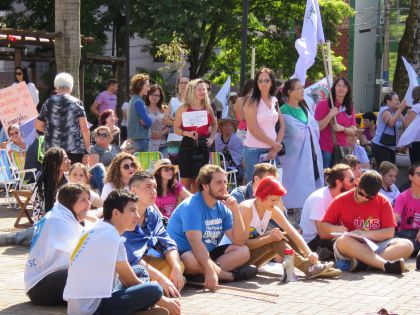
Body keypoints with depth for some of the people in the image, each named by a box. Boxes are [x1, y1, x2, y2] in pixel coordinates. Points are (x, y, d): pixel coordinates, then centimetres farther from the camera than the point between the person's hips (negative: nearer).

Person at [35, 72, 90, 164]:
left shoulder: (48, 103, 5)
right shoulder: (77, 103, -1)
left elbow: (38, 126, 10)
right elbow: (85, 129, -5)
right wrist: (88, 148, 3)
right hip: (75, 149, -2)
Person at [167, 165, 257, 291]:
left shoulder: (222, 208, 3)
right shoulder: (191, 206, -18)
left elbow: (239, 242, -3)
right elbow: (195, 242, -31)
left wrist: (235, 211, -14)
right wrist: (210, 270, -43)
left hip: (208, 253, 8)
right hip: (182, 253, -8)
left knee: (243, 251, -5)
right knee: (189, 259, -40)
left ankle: (201, 276, -24)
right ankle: (232, 275, -19)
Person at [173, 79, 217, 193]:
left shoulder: (208, 109, 9)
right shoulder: (184, 108, -2)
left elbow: (214, 125, 25)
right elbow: (176, 128, -2)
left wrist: (212, 138, 9)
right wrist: (188, 133, -19)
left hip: (203, 146, 4)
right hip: (187, 146, -4)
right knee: (186, 179, -4)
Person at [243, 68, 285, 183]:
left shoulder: (274, 101, 11)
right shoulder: (252, 102, -5)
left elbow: (282, 126, 10)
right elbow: (253, 129, -12)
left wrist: (275, 147, -3)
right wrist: (274, 144, -9)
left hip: (271, 150, 5)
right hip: (254, 150, -5)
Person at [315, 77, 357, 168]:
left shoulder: (350, 108, 12)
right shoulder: (323, 104, -3)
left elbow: (353, 131, 11)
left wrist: (342, 128, -10)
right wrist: (330, 115, -17)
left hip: (342, 150, 5)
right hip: (325, 150, -5)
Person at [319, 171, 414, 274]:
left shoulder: (383, 202, 4)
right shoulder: (341, 200, 3)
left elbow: (390, 232, -1)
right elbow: (323, 226, 9)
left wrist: (366, 234, -15)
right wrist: (334, 229, -13)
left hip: (376, 246, 2)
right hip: (350, 248, -2)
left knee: (407, 245, -23)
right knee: (343, 240, -37)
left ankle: (362, 263, -41)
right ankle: (386, 265, -50)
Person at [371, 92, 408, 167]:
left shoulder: (395, 112, 15)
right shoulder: (385, 110, -9)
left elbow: (405, 125, 7)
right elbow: (390, 123, -27)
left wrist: (400, 112, -1)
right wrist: (400, 109, -26)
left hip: (391, 146, 9)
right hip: (381, 146, -9)